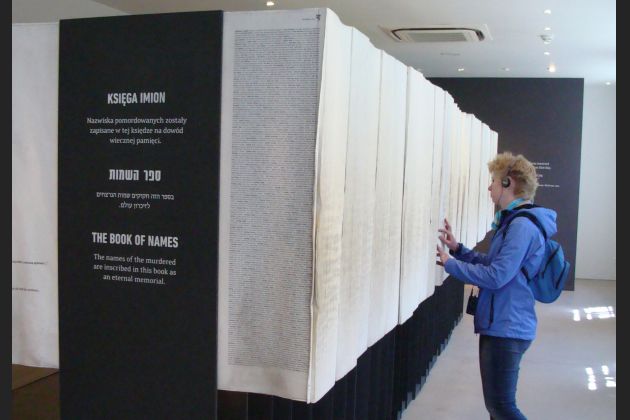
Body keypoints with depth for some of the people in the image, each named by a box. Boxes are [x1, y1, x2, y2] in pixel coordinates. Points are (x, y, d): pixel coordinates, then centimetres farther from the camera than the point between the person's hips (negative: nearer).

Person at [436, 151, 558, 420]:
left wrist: (450, 264, -14)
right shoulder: (516, 221, 14)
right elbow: (495, 263, 19)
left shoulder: (522, 226, -20)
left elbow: (495, 276, -25)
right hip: (502, 325, 11)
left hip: (507, 329, -11)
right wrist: (457, 249, 10)